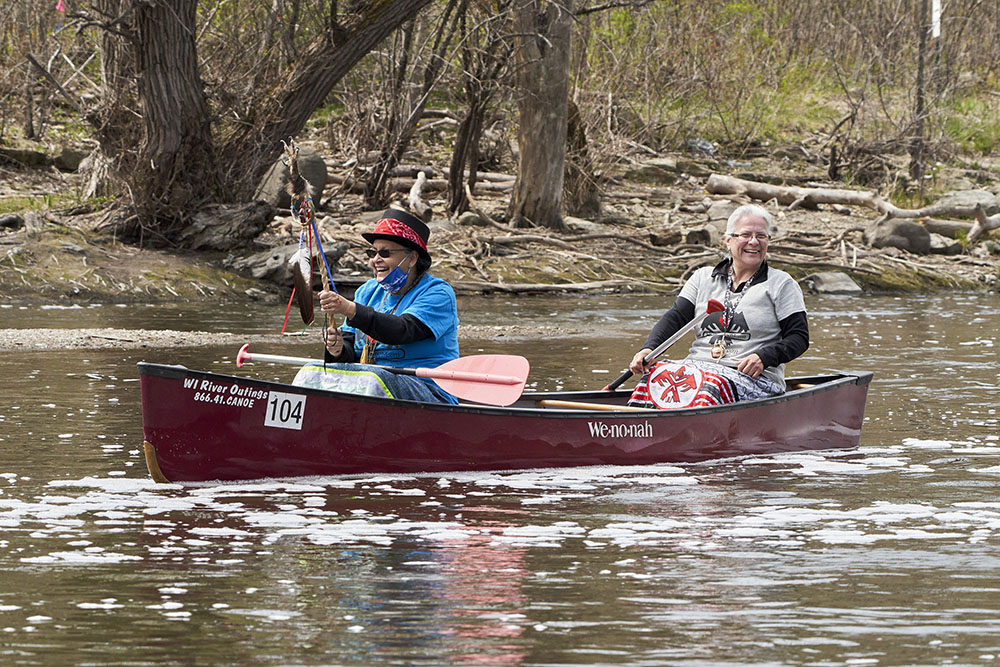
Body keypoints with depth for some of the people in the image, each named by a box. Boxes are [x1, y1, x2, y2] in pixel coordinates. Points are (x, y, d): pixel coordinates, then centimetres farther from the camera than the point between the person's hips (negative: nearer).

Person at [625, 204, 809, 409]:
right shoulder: (704, 278, 18)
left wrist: (764, 357, -14)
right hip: (698, 367, 3)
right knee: (657, 374, -30)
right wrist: (648, 348, -12)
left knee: (712, 386, -38)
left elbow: (799, 337, 5)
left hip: (756, 379, -3)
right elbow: (675, 317, 8)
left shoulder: (781, 284, 9)